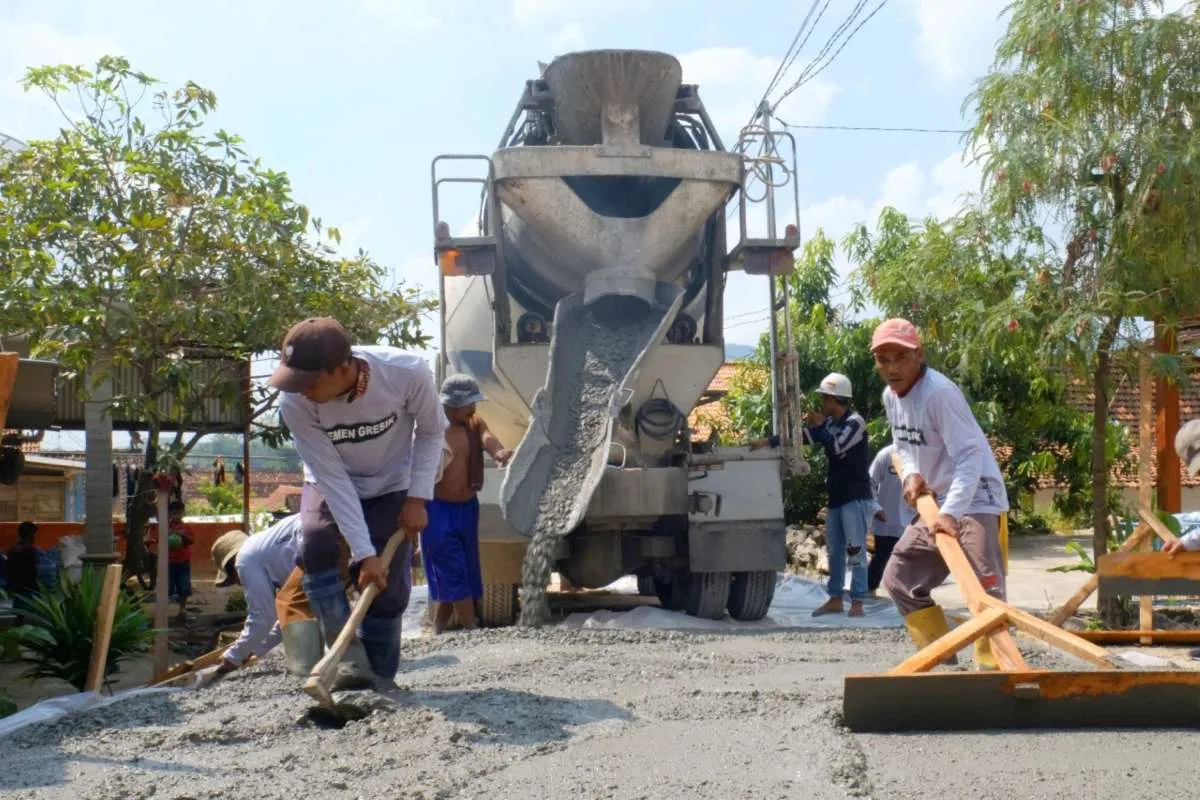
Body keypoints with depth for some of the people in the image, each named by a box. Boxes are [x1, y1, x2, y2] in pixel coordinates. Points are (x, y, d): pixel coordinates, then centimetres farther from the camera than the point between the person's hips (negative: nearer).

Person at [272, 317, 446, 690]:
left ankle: (380, 678, 8)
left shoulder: (408, 372, -33)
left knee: (388, 584, -8)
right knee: (314, 545, -26)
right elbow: (333, 479, -27)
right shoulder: (295, 403, -31)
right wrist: (364, 553, -29)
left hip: (392, 487, 0)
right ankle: (350, 659, -19)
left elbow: (432, 432, -12)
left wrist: (418, 498, -17)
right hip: (330, 486, 0)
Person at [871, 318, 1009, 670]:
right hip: (935, 502, 9)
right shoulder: (890, 396, 5)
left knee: (983, 588, -21)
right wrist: (910, 474, -4)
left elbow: (970, 456, -27)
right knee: (899, 578, 11)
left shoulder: (939, 392, -22)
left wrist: (951, 512, -37)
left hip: (974, 499, -9)